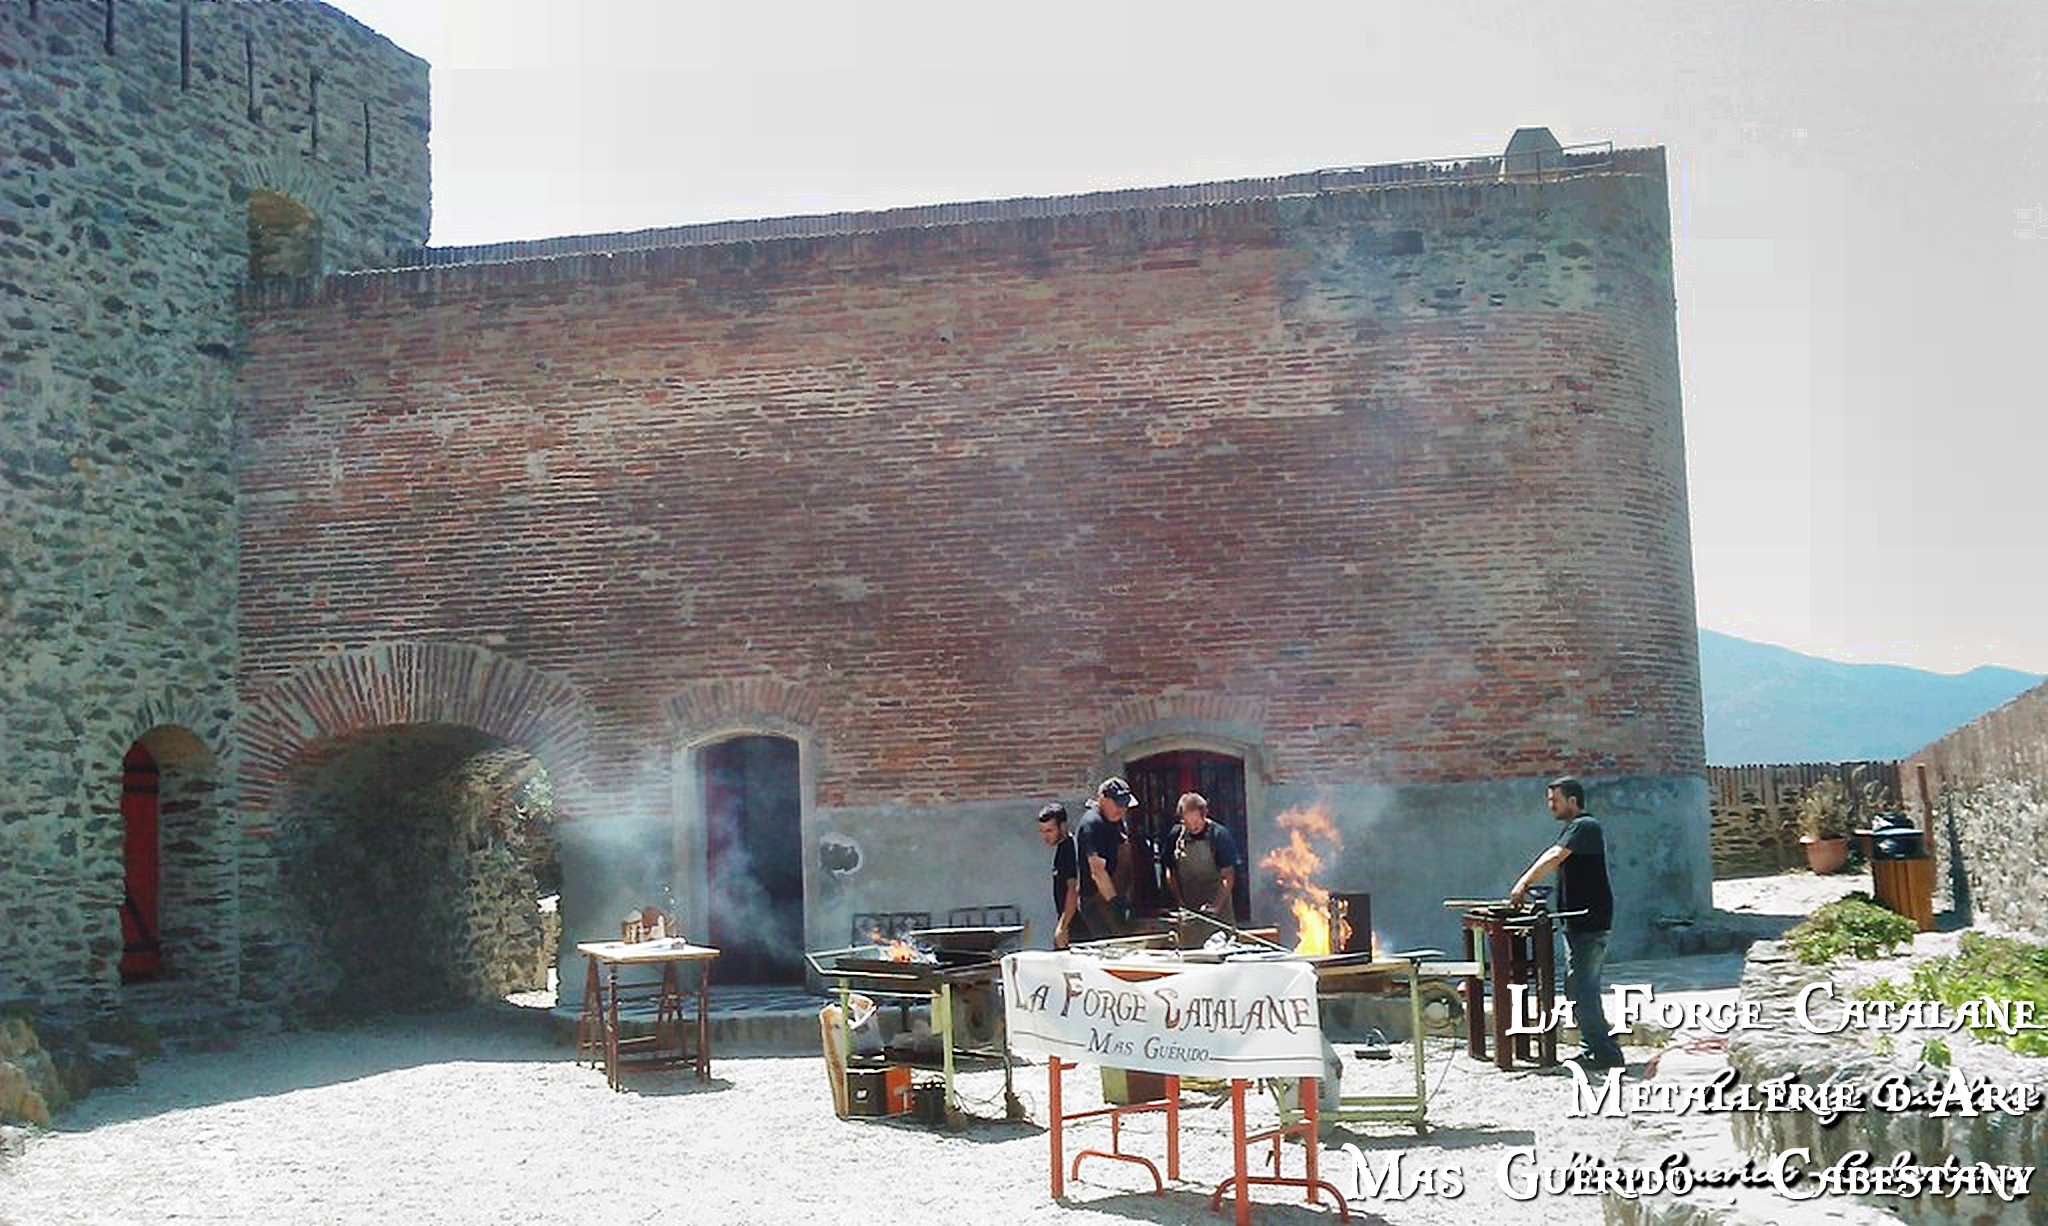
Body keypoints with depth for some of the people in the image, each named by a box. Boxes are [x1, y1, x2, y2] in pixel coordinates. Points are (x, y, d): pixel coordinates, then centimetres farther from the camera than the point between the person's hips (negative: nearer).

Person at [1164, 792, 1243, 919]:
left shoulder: (1219, 835, -8)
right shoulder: (1175, 836, 1)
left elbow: (1228, 877, -8)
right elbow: (1170, 873, 10)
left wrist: (1216, 906, -18)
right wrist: (1180, 902, -1)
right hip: (1187, 907, 3)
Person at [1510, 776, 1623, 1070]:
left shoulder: (1584, 827, -13)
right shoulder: (1573, 829, 19)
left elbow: (1554, 858, -23)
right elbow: (1552, 858, 14)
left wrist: (1524, 883, -21)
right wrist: (1525, 884, 1)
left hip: (1590, 923, -11)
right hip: (1578, 923, 11)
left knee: (1581, 989, -10)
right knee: (1578, 988, 14)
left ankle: (1606, 1054, -7)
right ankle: (1594, 1048, 19)